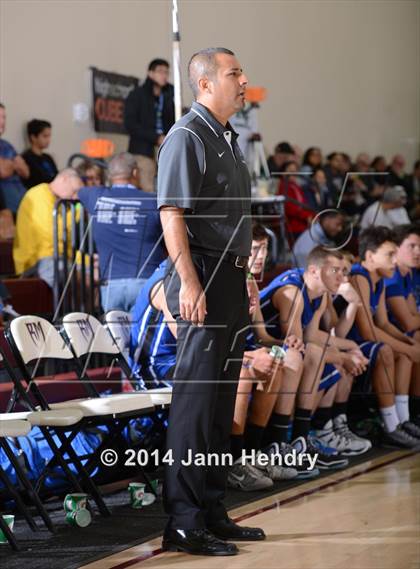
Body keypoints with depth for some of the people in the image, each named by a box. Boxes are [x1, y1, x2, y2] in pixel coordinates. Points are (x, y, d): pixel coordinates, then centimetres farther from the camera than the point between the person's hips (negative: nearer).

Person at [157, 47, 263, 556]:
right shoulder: (186, 137, -10)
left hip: (231, 281, 10)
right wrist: (189, 284, -24)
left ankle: (212, 513, 20)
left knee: (221, 402, 13)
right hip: (203, 281, -10)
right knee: (194, 400, -8)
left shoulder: (228, 140, 18)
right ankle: (183, 524, -6)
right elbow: (171, 215, -18)